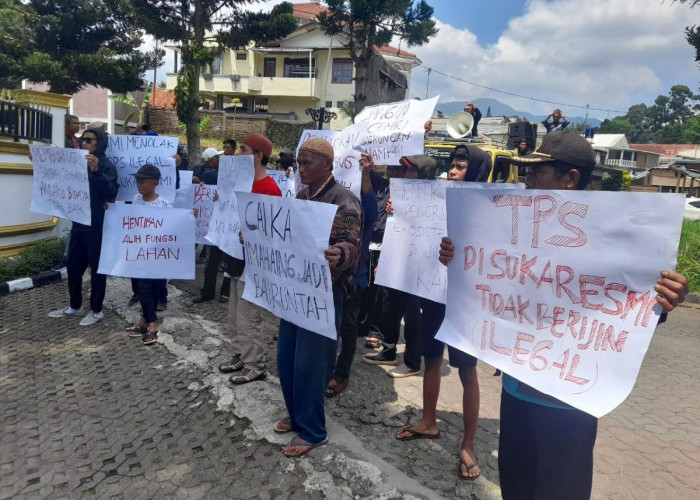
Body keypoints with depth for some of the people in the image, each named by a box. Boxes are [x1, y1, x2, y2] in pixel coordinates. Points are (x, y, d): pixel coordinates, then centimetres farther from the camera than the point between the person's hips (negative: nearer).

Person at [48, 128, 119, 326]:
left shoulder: (106, 166, -10)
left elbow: (111, 193, -23)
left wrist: (96, 172, -35)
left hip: (96, 225, -7)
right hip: (78, 223, 7)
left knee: (96, 268, 3)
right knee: (73, 266, 15)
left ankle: (96, 310, 14)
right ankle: (75, 306, 29)